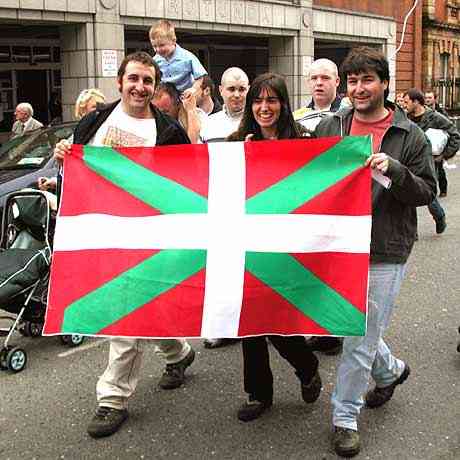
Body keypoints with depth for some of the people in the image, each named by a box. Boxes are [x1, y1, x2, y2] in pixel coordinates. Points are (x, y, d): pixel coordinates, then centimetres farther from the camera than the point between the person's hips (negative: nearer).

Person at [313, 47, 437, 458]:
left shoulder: (410, 136, -2)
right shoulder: (329, 127, 6)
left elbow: (427, 191, -3)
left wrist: (393, 170, -20)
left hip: (384, 252, -4)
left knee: (361, 336, 1)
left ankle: (345, 417, 18)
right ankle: (390, 370, 47)